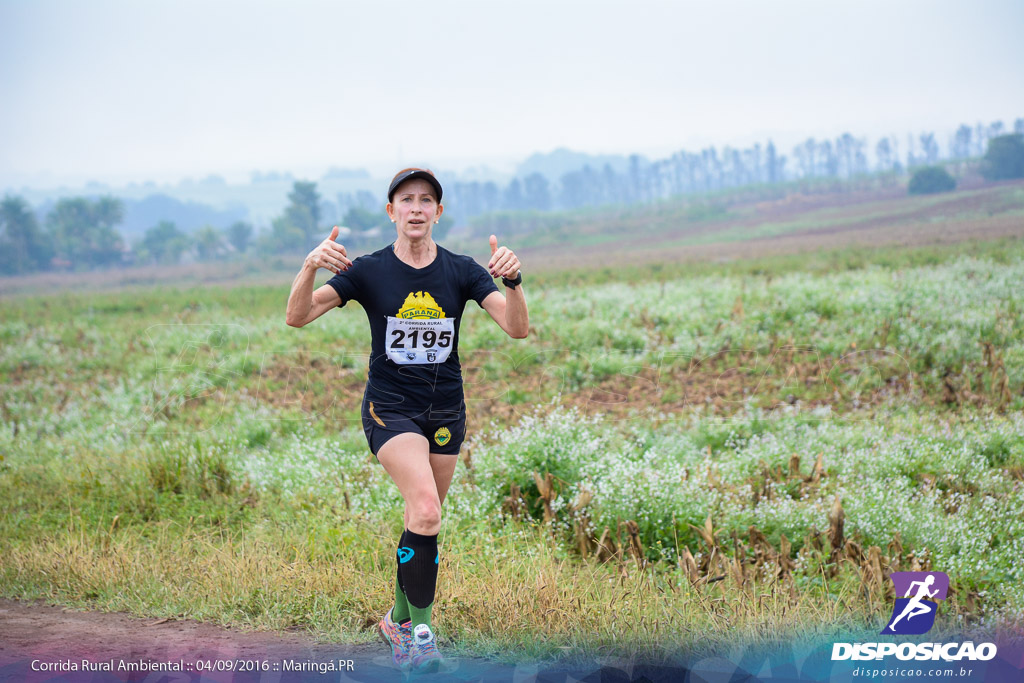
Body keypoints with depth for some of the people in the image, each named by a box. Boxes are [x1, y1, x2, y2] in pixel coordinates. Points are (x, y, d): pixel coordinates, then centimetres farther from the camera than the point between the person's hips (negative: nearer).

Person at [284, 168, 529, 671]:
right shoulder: (368, 271, -7)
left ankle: (399, 619, 33)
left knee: (424, 520, 12)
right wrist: (310, 267, -35)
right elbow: (297, 317, -16)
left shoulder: (461, 271, -2)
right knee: (426, 509, -24)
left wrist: (513, 281, -33)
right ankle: (421, 629, -15)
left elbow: (517, 328, -13)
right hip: (390, 408, -3)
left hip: (446, 411, 4)